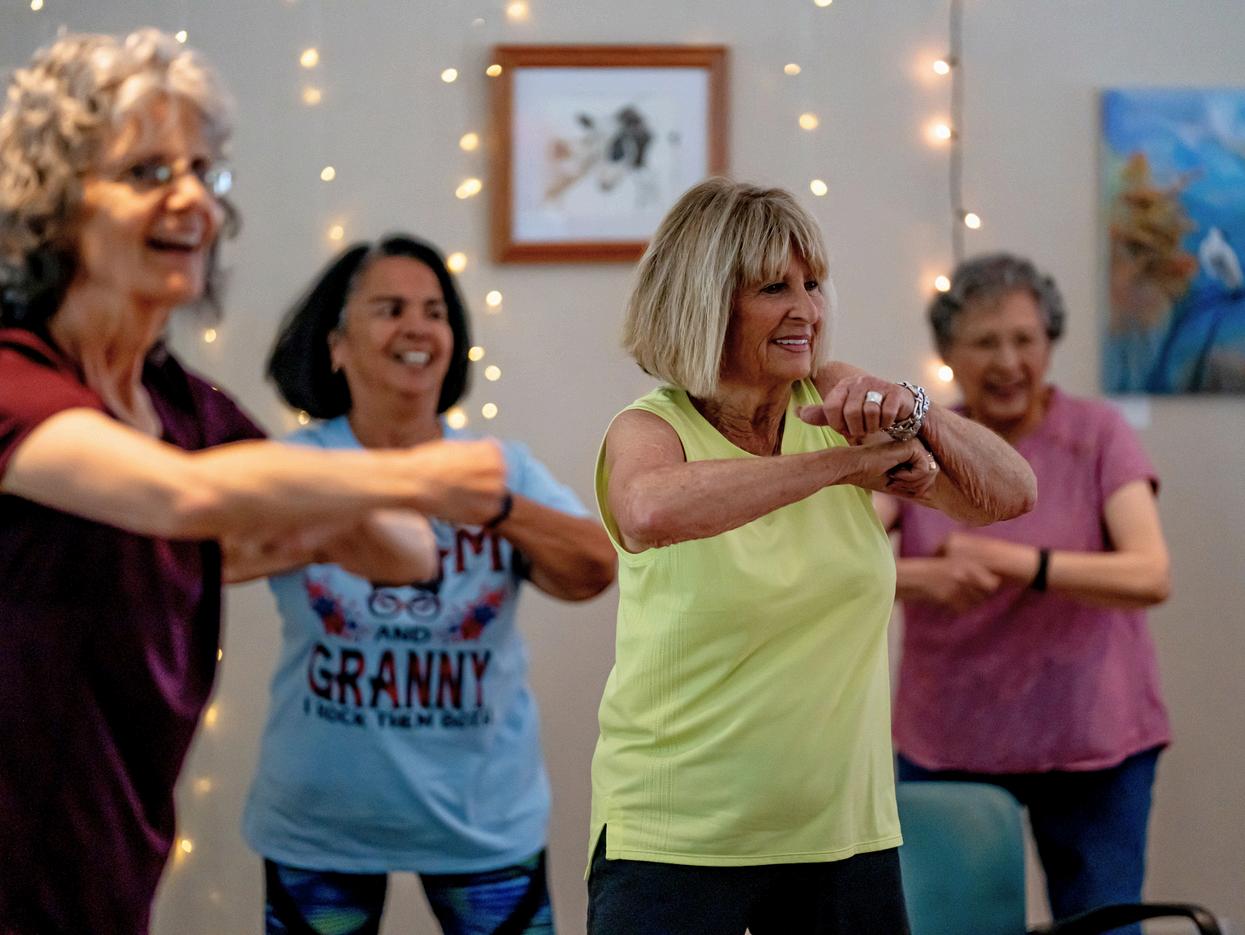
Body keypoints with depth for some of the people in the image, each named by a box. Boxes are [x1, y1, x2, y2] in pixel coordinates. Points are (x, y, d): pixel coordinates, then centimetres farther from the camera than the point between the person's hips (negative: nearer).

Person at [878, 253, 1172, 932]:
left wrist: (1015, 562, -28)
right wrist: (925, 578, -31)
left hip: (1090, 747, -1)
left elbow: (1150, 576, -16)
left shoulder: (1097, 436, -5)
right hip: (946, 744, 2)